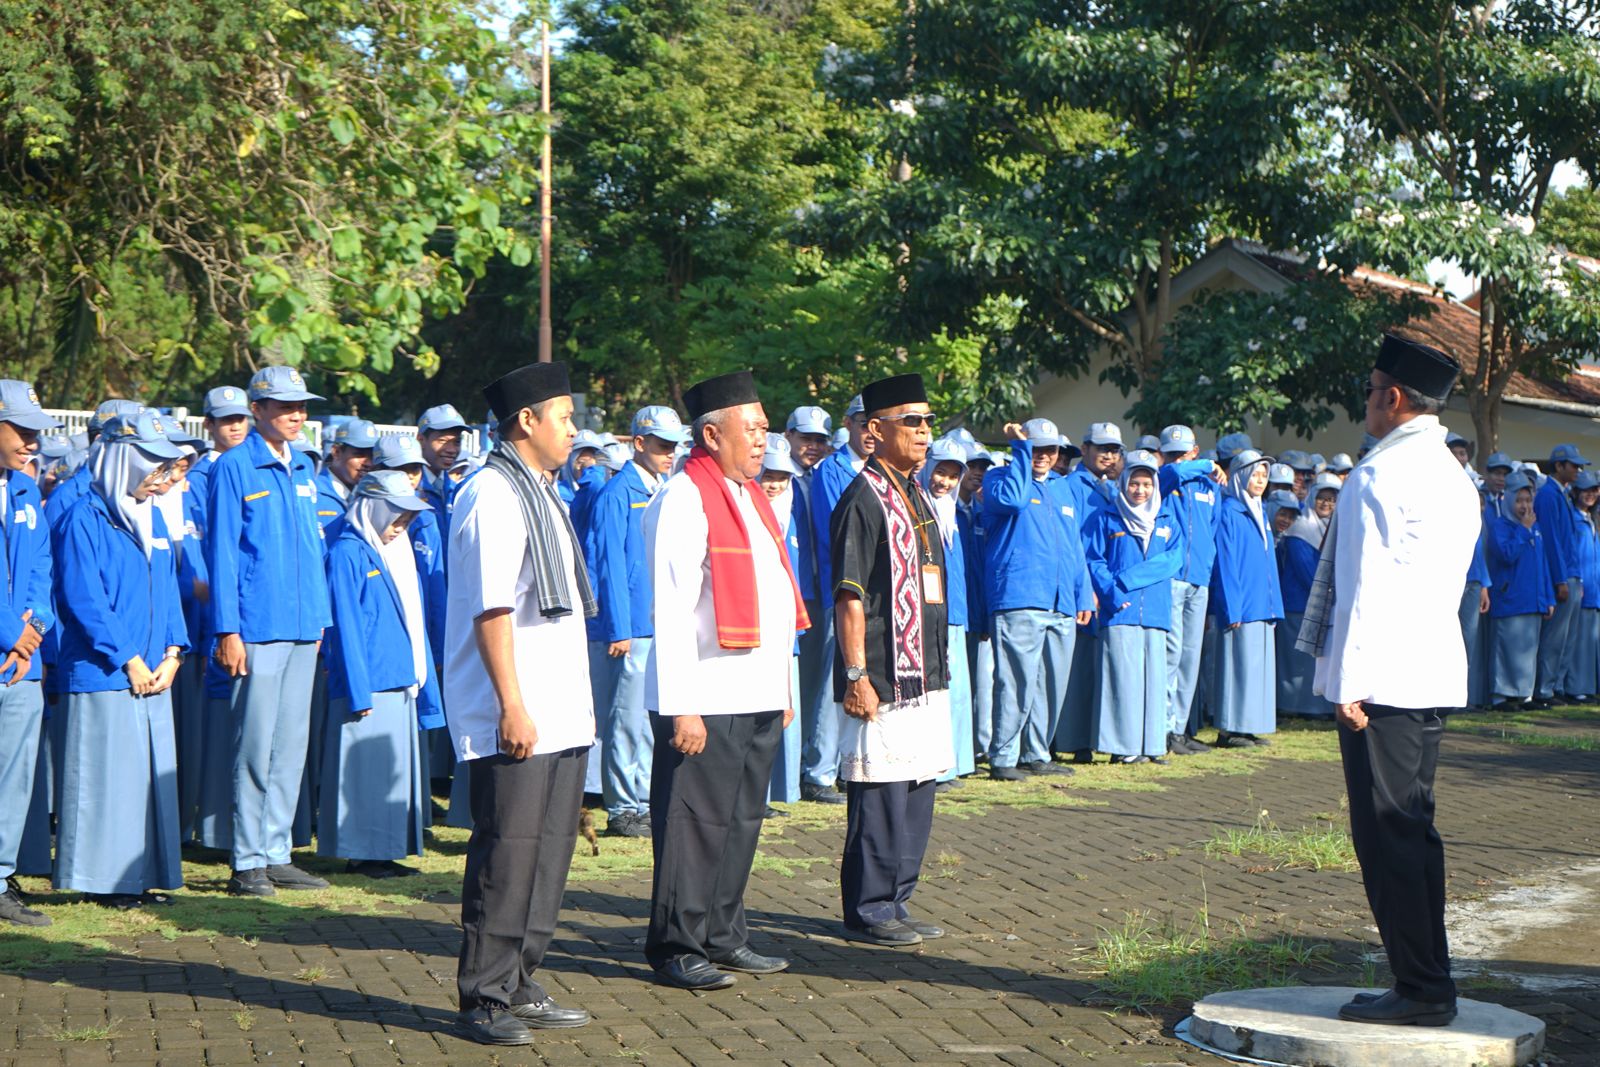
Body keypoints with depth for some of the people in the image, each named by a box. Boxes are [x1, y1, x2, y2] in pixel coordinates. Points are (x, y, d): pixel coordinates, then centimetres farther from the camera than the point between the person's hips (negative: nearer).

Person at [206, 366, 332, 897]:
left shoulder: (303, 469, 15)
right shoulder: (233, 468, -5)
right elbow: (221, 551, -8)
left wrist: (319, 618, 14)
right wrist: (228, 631, -12)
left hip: (302, 631, 7)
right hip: (257, 629, -7)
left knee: (292, 746, 9)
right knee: (256, 748, -4)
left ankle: (276, 855, 17)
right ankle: (248, 863, 3)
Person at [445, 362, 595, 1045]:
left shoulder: (540, 495, 19)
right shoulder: (492, 497, -12)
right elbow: (491, 611, -18)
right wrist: (512, 706, -21)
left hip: (558, 717, 10)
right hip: (515, 720, -10)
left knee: (546, 855, 12)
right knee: (507, 856, -6)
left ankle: (519, 988, 20)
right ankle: (483, 1001, 2)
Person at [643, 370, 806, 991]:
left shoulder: (750, 496, 16)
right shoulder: (684, 500, -12)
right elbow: (670, 611, -16)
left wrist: (784, 685, 19)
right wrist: (679, 707, -20)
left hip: (760, 696, 9)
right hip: (706, 700, -9)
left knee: (741, 822, 14)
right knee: (697, 824, -2)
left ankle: (722, 938, 24)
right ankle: (677, 949, 7)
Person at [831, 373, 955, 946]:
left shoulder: (916, 495, 15)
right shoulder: (863, 499, -13)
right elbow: (850, 597, -16)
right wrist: (856, 676, -19)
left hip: (923, 678, 9)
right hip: (882, 682, -9)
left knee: (916, 796, 14)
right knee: (880, 796, -3)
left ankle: (895, 903, 23)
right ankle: (869, 911, 7)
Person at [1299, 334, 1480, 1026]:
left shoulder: (1380, 474, -13)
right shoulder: (1453, 476, 16)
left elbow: (1368, 587, -18)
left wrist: (1351, 683, -17)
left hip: (1384, 677, -9)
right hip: (1435, 676, 9)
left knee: (1386, 834, -6)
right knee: (1413, 830, 14)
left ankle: (1421, 990, -4)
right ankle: (1428, 985, 18)